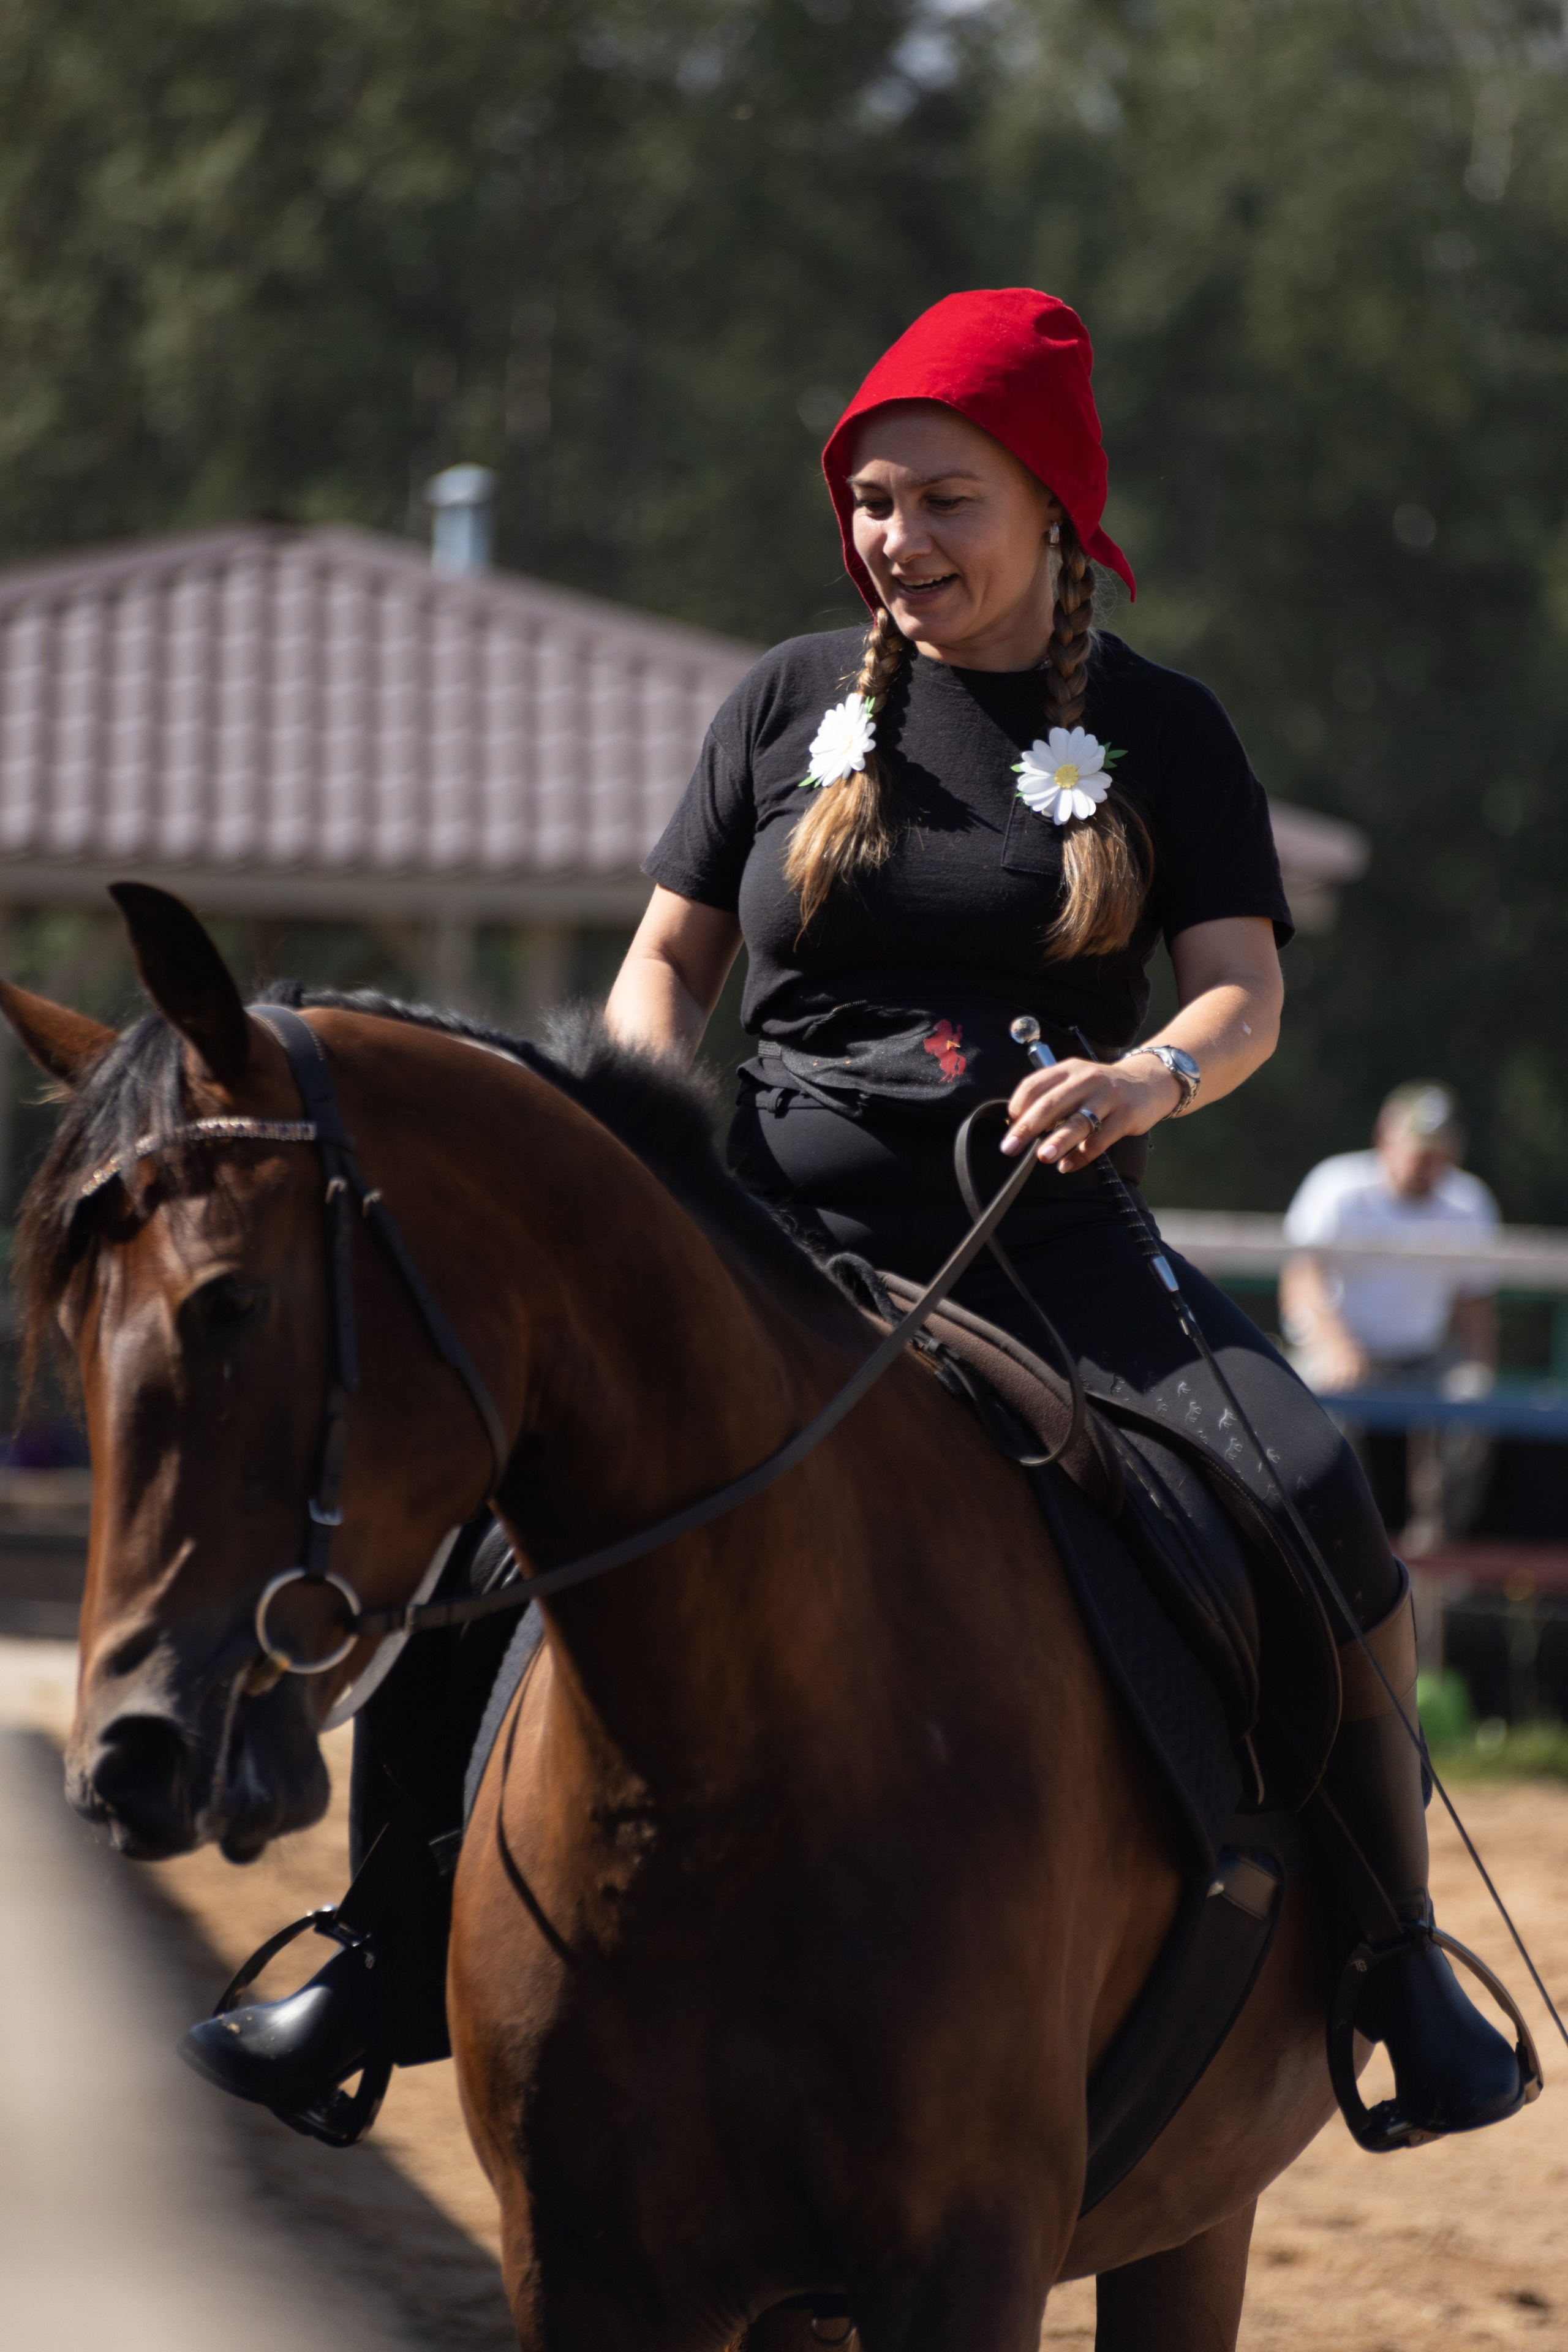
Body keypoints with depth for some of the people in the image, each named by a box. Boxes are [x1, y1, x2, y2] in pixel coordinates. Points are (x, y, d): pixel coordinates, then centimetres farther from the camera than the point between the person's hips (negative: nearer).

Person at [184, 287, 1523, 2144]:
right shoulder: (793, 702, 11)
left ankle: (1395, 1960, -7)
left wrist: (1155, 1075, -24)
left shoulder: (1159, 733, 7)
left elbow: (1245, 993, -1)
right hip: (783, 1243, 1)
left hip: (1054, 1253, -1)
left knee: (1317, 1512, -24)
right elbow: (671, 951, 16)